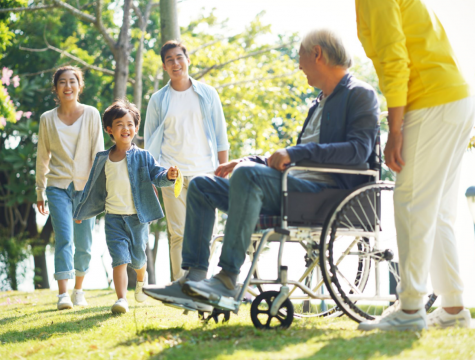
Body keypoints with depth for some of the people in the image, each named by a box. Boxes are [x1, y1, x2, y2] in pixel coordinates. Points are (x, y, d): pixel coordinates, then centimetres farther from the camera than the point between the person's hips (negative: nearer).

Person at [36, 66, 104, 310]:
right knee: (64, 239, -14)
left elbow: (98, 152, 0)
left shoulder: (91, 115, 2)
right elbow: (42, 157, 11)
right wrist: (40, 192, 11)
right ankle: (63, 294, -17)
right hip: (58, 186, 0)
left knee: (83, 244, 2)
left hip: (85, 186, 0)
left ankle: (78, 290, 20)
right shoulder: (47, 119, 5)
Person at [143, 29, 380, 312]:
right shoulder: (320, 104, 27)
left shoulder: (360, 95, -2)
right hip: (290, 187, 10)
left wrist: (296, 153, -22)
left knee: (249, 175, -34)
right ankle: (194, 280, -6)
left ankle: (229, 278, -33)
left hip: (326, 192, -10)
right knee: (201, 186, 6)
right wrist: (244, 161, 16)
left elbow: (359, 149, -19)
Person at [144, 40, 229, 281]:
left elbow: (220, 135, 10)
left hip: (203, 171, 0)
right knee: (178, 233, -3)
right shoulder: (158, 100, 10)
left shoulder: (207, 94, 9)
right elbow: (150, 141, 12)